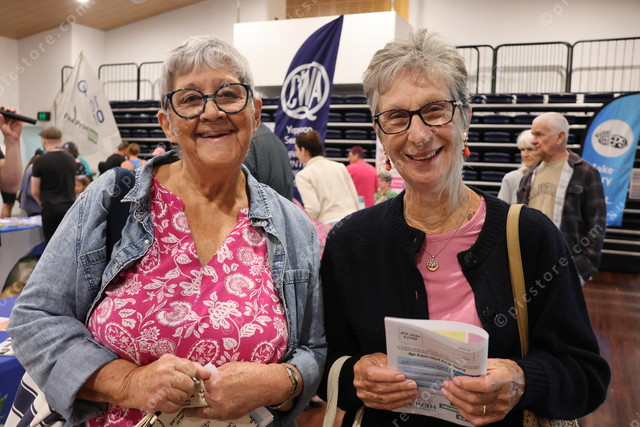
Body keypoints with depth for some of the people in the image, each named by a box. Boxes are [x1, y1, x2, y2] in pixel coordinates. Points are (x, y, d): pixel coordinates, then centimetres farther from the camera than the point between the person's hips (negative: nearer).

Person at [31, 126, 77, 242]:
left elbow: (34, 191, -2)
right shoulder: (71, 159, 7)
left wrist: (43, 202, 14)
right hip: (70, 206, 4)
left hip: (51, 208, -4)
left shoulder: (40, 161, -8)